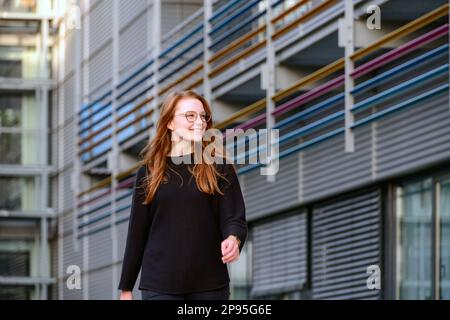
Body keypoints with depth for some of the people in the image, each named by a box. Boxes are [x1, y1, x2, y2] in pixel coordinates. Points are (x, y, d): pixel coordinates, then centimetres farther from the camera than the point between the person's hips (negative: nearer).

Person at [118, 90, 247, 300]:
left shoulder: (219, 166, 4)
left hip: (210, 284, 0)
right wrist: (126, 287, 9)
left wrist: (233, 240, -27)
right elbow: (137, 231, 9)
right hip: (159, 286, 0)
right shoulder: (149, 171, 7)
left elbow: (234, 217, -3)